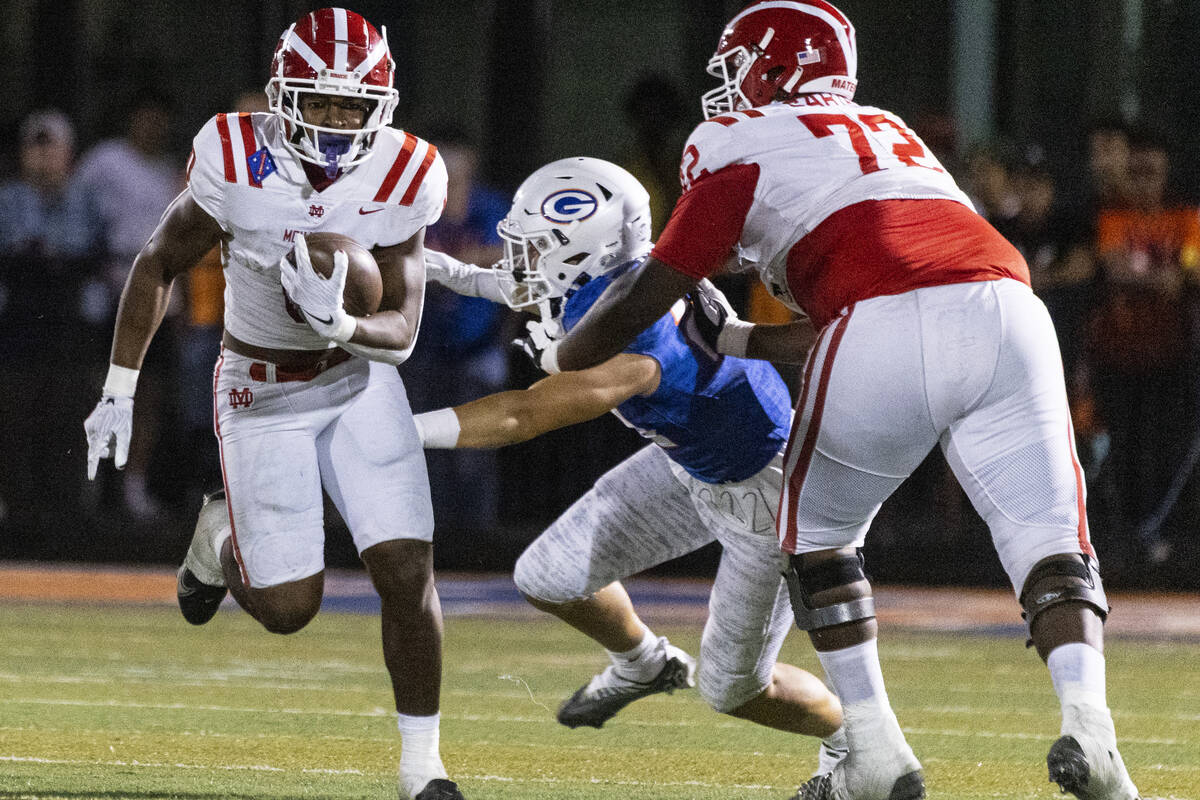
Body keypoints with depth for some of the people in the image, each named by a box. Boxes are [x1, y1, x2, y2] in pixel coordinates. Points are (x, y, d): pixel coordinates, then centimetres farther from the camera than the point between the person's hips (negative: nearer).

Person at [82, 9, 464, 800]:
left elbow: (401, 332, -12)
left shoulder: (402, 179, -16)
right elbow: (159, 266, -4)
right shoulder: (236, 165, -20)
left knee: (409, 575, -12)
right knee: (288, 608, -1)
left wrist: (339, 324, -34)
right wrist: (120, 388, -3)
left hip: (359, 381, 1)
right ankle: (224, 534, 35)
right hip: (262, 395, -1)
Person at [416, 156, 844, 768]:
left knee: (733, 689, 2)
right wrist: (465, 278, 2)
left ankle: (848, 734, 31)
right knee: (547, 579, 3)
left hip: (765, 493, -8)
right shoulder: (624, 274, -15)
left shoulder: (633, 345, -40)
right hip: (691, 467, 8)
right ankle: (642, 665, 34)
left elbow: (520, 417, -40)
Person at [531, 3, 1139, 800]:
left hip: (889, 331, -4)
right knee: (1051, 545, 6)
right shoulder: (885, 133, 36)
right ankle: (1088, 726, -19)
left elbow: (646, 300, 17)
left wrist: (559, 357, 33)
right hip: (1006, 311, 4)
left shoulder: (743, 145, 16)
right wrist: (736, 339, 48)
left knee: (817, 532, 18)